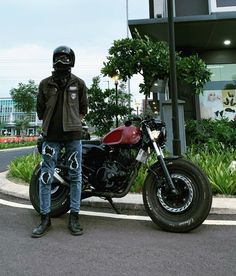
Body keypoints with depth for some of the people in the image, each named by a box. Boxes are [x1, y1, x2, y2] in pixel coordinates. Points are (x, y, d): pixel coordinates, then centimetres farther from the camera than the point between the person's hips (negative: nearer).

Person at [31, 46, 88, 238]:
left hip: (73, 135, 0)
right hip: (51, 135, 1)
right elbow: (40, 110, 14)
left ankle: (74, 218, 14)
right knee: (45, 176, 0)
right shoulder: (45, 84, 8)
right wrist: (49, 123, 11)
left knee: (75, 176, 3)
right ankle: (45, 219, 12)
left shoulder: (79, 83, 7)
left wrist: (73, 122, 9)